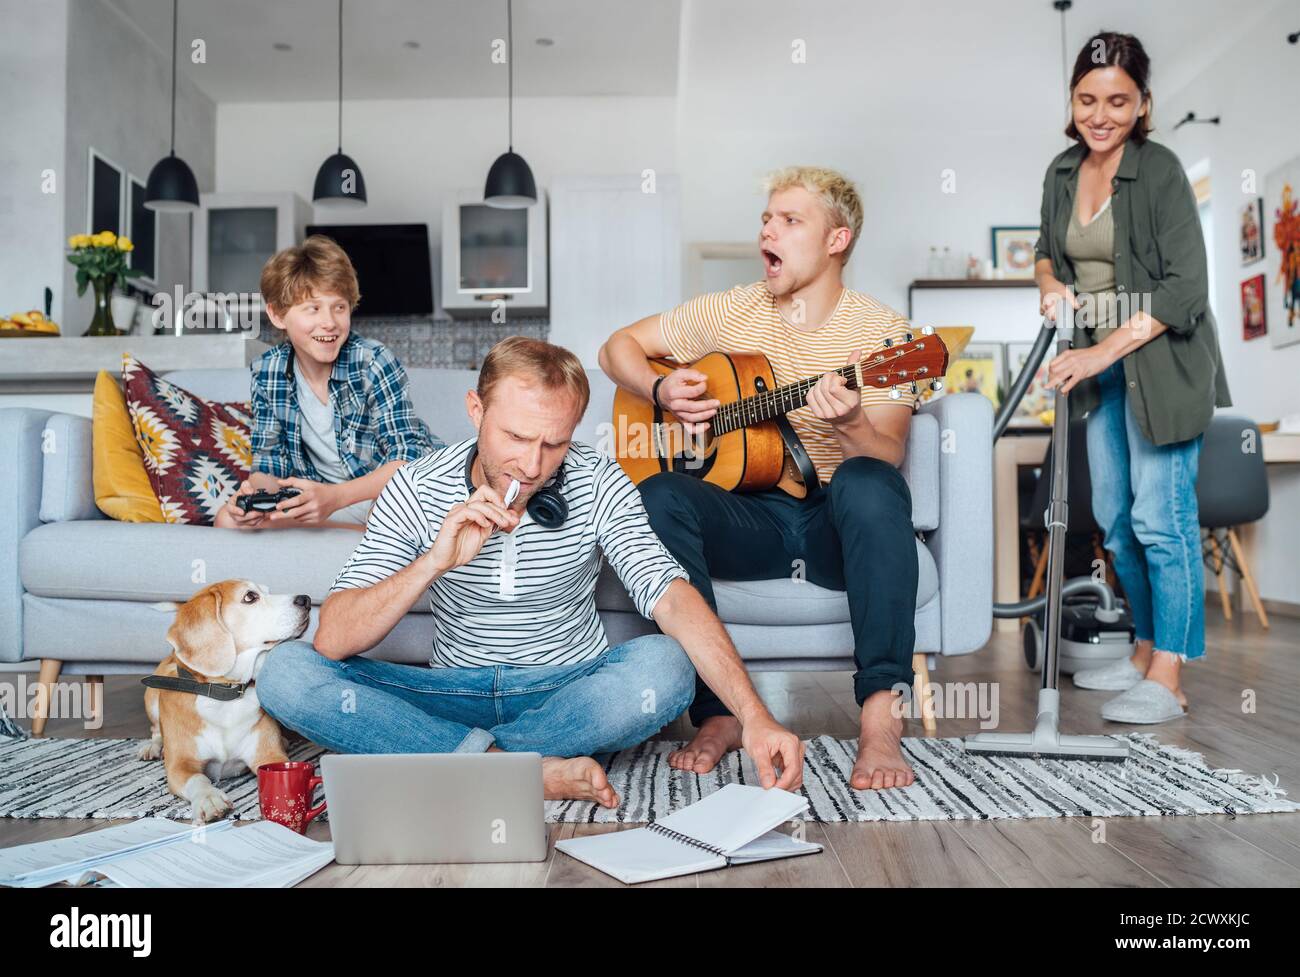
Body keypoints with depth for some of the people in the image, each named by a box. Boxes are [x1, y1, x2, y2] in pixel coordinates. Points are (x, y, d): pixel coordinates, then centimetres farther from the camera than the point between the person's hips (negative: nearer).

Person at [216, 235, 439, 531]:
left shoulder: (373, 362, -17)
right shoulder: (267, 373, -3)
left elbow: (408, 457, -21)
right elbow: (269, 461, 3)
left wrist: (336, 496, -36)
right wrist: (256, 489, -23)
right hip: (317, 497, 6)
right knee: (229, 518, -16)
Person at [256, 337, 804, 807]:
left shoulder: (598, 485, -12)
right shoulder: (415, 490, -11)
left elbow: (673, 599, -23)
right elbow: (332, 641, -16)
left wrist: (755, 717, -37)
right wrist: (434, 563, -32)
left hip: (571, 691, -1)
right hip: (457, 692, 2)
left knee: (665, 666, -31)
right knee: (286, 672, -21)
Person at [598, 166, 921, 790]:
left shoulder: (880, 330, -1)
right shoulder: (731, 312, 7)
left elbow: (887, 459, -11)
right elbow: (617, 347, 15)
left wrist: (850, 423, -33)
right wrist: (662, 392, -5)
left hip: (838, 527, -2)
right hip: (751, 520, 2)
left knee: (865, 482, -36)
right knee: (659, 495, -28)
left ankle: (881, 716, -35)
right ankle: (717, 713, -24)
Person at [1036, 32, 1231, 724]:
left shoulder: (1160, 172, -14)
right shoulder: (1063, 172, 5)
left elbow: (1184, 289, -19)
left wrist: (1103, 351, -25)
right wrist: (1050, 285, -1)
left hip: (1159, 363, -7)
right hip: (1099, 364, 7)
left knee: (1161, 518, -7)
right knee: (1113, 518, 13)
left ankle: (1167, 682, 1)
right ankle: (1145, 653, 28)